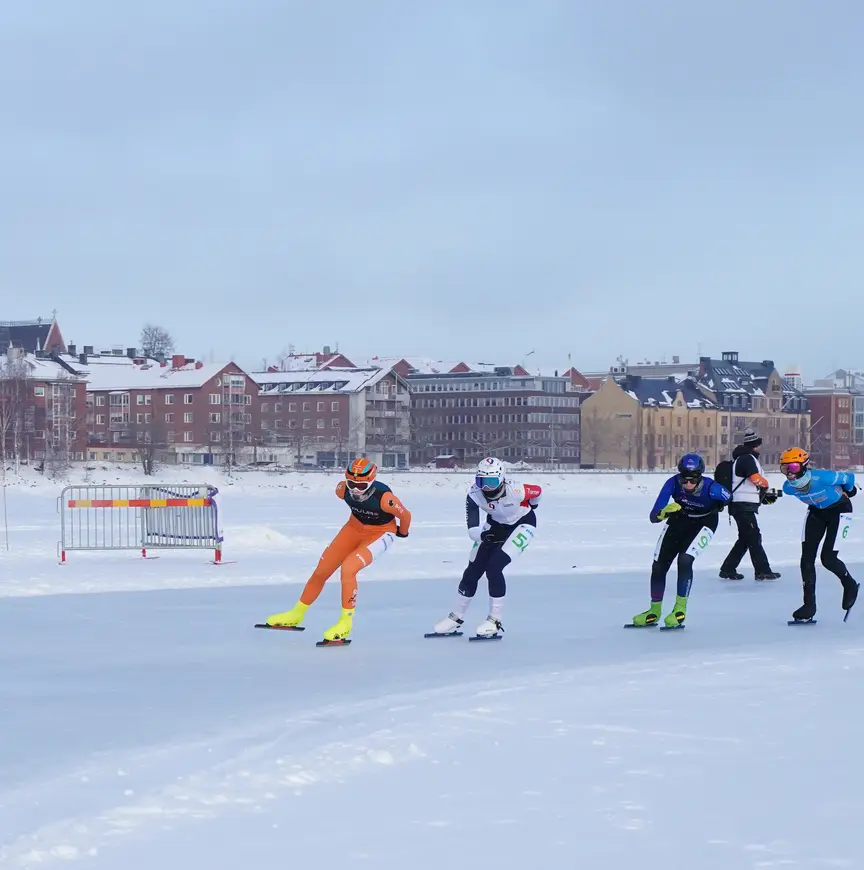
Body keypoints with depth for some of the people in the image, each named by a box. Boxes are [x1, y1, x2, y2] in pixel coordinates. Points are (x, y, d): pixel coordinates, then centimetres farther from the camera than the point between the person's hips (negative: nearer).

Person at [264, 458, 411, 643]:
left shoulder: (384, 498, -37)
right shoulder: (343, 489, -22)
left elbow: (406, 515, -18)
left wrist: (403, 533, 4)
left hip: (380, 535, -5)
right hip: (355, 528, 5)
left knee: (348, 569, -28)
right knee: (321, 571, 5)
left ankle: (346, 622, -13)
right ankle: (297, 614, 27)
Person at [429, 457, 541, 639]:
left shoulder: (515, 491, -34)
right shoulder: (474, 494, -26)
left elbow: (537, 492, -11)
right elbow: (472, 529, -27)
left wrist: (530, 508, 9)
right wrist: (482, 535, -50)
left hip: (522, 525, -4)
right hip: (496, 525, 4)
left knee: (494, 567, -21)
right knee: (472, 571, 2)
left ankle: (495, 620, -7)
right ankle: (456, 617, 21)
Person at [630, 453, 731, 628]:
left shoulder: (710, 487, -33)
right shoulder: (673, 483, -31)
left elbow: (728, 496, -5)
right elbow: (653, 517, -32)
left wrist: (719, 505, -19)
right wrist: (664, 512, -49)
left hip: (703, 523, -3)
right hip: (679, 520, 3)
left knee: (685, 560, -24)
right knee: (659, 566, 2)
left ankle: (680, 609, -8)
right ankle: (654, 611, 23)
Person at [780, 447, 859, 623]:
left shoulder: (822, 477, -37)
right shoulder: (789, 487, -19)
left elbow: (848, 477, -18)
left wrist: (849, 490, 3)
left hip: (839, 509, -6)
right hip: (816, 510, 6)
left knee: (828, 558, -12)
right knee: (807, 557, -5)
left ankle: (850, 586, 19)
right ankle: (809, 604, 5)